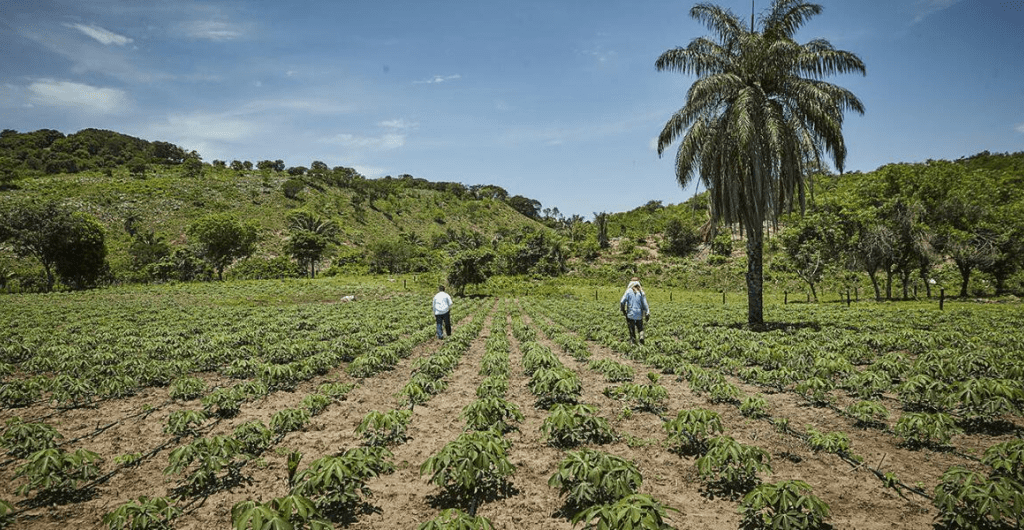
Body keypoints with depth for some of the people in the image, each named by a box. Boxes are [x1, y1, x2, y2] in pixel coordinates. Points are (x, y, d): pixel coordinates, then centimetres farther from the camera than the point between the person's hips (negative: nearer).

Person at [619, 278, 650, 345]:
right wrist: (647, 314, 2)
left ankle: (633, 342, 7)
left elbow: (622, 302, -8)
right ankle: (641, 337, -6)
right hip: (639, 314, 1)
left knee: (632, 330, 8)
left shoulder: (629, 291, -4)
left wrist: (622, 310, 7)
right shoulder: (641, 292, 0)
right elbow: (645, 304, -2)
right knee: (640, 328, 18)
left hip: (630, 314, -1)